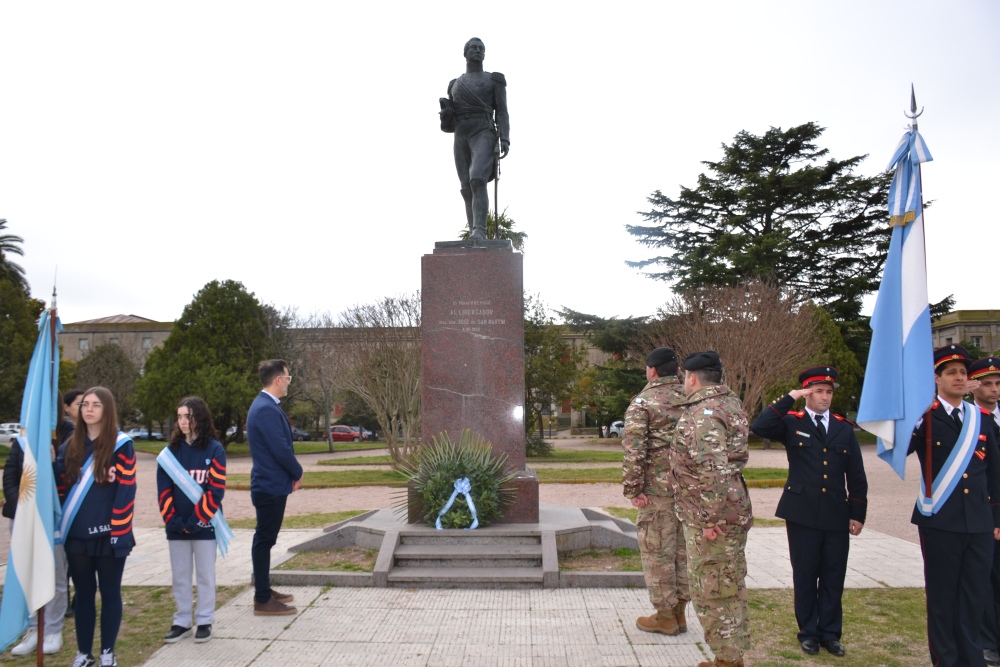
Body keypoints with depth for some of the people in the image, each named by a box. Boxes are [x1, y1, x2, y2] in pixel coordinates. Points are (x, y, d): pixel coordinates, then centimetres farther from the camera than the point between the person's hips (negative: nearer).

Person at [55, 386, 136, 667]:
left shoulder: (121, 445, -7)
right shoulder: (70, 446, 9)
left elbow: (126, 490, -10)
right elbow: (61, 487, 10)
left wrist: (118, 531, -13)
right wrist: (52, 463, -6)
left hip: (108, 535, -4)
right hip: (77, 535, 4)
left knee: (109, 592, 7)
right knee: (83, 592, 13)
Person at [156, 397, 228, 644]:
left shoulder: (214, 450, -7)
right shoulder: (171, 450, 3)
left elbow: (216, 490, -10)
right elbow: (164, 490, 1)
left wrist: (196, 521, -14)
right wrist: (173, 520, -9)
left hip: (204, 525, -3)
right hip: (176, 527, 3)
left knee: (205, 575, 8)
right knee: (179, 576, 13)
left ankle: (205, 622, 20)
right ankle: (182, 622, 25)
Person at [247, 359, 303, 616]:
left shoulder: (265, 405, 12)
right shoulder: (267, 409, -21)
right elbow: (281, 450, -23)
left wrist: (292, 474, 7)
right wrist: (298, 474, -7)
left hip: (270, 484, 10)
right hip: (271, 486, -10)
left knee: (265, 539, 17)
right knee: (264, 539, -2)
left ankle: (264, 590, 29)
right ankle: (263, 600, 7)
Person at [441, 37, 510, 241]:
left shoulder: (495, 80, 11)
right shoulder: (455, 85, 22)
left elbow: (502, 113, 2)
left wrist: (505, 140, -14)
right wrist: (445, 113, -3)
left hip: (484, 136, -4)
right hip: (461, 139, 4)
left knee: (477, 180, -27)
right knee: (467, 189, -3)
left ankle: (479, 233, -31)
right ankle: (475, 239, 2)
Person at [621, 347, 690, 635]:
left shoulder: (643, 402, -9)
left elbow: (633, 450, -17)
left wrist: (632, 489, -11)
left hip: (657, 489, -6)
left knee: (657, 551, 5)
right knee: (682, 550, 15)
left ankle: (665, 616, 13)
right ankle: (679, 611, 24)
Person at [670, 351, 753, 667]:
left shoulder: (703, 413, -20)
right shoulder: (730, 404, 11)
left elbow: (713, 470, -29)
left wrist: (709, 518, -23)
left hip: (711, 520, -10)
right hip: (735, 512, 10)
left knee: (712, 592, 2)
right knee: (732, 587, 18)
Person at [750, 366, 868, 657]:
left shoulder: (845, 428, 8)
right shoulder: (792, 423, 0)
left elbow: (857, 476, 10)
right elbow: (759, 427, -21)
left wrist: (858, 514, 6)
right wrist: (789, 398, -16)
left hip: (837, 516, 3)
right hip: (802, 514, -2)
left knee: (834, 576, 9)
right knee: (805, 576, 8)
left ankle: (830, 633, 23)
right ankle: (808, 632, 22)